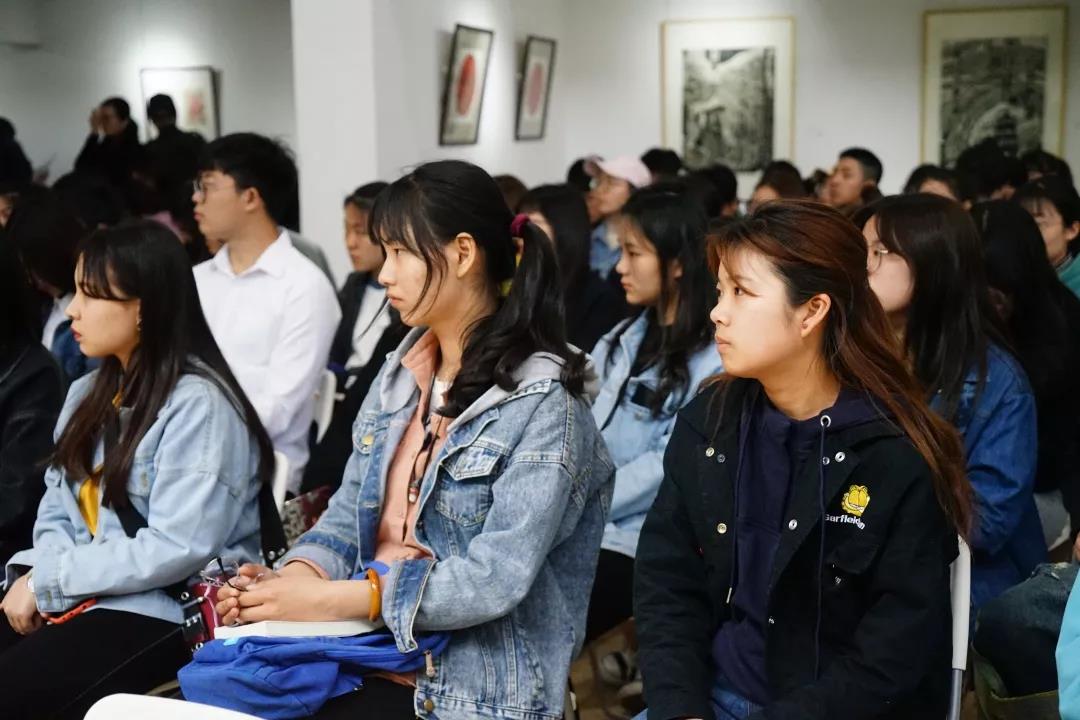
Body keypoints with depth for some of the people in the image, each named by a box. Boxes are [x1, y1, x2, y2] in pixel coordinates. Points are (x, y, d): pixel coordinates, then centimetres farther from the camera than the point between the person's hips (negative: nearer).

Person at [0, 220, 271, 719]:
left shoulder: (198, 403, -13)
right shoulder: (88, 394, 13)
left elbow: (176, 548, -19)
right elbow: (57, 511, 13)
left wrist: (48, 582, -14)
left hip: (160, 612, -7)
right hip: (68, 596, 8)